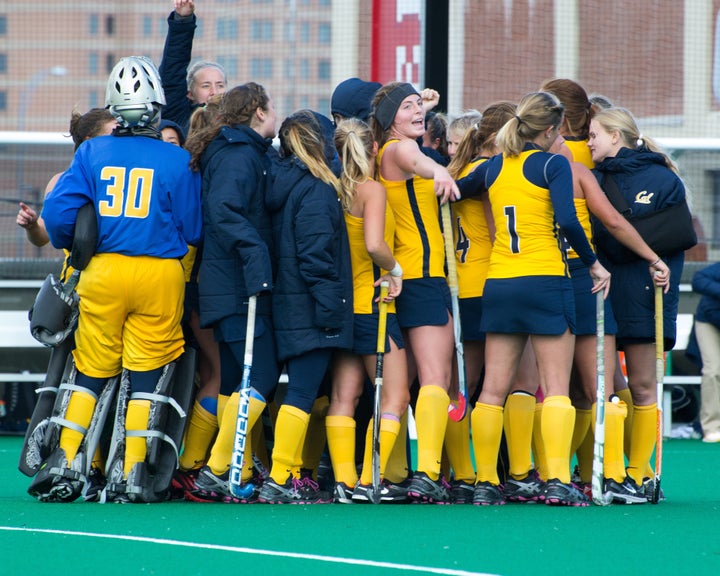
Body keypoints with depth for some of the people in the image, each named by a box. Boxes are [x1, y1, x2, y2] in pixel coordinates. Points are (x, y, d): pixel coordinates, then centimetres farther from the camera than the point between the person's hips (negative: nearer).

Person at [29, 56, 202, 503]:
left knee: (90, 369, 11)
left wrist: (72, 248, 15)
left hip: (103, 270, 2)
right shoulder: (178, 161, -2)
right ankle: (131, 474, 3)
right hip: (159, 271, -1)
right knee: (146, 373, 4)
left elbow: (59, 212, -4)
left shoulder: (92, 153, 1)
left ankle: (66, 465, 7)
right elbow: (193, 230, 3)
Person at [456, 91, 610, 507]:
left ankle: (486, 482, 6)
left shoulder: (493, 167, 11)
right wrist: (594, 264, -6)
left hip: (499, 284, 5)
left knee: (493, 389, 6)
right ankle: (558, 481, -12)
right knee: (556, 387, -3)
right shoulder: (553, 164, -6)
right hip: (546, 281, -5)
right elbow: (567, 220, -17)